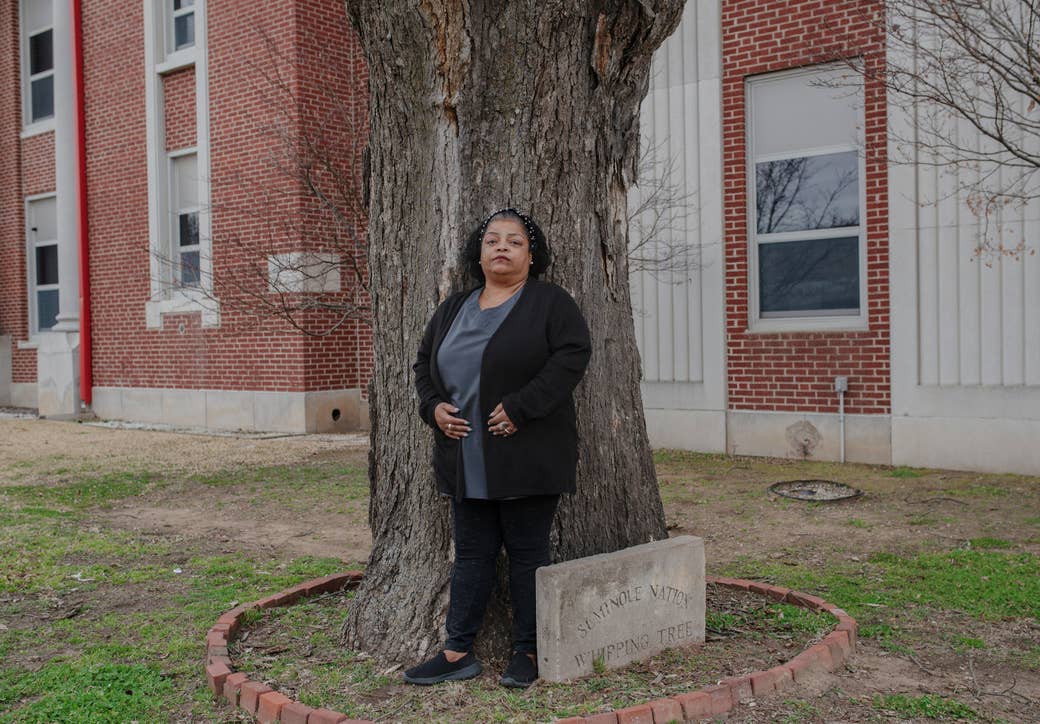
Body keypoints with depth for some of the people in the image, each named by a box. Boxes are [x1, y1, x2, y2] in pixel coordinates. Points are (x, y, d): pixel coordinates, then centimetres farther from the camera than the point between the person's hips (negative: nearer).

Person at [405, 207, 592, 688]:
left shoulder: (550, 303, -2)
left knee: (526, 553, 3)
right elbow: (424, 364, 19)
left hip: (526, 459, -5)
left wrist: (521, 407, -19)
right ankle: (458, 653, 17)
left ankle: (527, 652, 15)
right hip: (469, 463, 5)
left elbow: (572, 355, -13)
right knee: (471, 553, 10)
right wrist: (433, 406, 0)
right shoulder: (453, 310, 15)